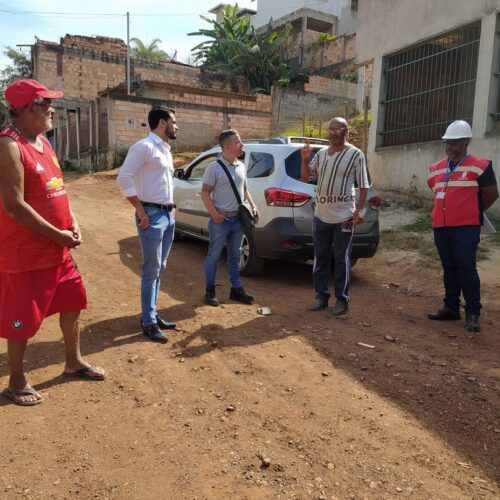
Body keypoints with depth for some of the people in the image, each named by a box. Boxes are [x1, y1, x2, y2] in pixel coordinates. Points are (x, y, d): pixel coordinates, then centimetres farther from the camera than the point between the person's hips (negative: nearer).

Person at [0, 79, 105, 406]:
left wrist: (73, 224, 2)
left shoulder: (43, 141, 10)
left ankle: (74, 362, 38)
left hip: (58, 248, 9)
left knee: (72, 303, 19)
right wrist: (59, 235, -18)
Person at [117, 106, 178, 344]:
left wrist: (171, 206, 16)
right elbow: (124, 177, -20)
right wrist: (140, 211, -20)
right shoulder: (144, 146, -12)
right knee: (151, 270, -4)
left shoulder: (166, 149, 16)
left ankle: (151, 314, 24)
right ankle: (149, 322, 5)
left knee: (160, 268, 13)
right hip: (152, 215, -9)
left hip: (168, 214, 9)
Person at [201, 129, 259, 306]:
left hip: (238, 218, 6)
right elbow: (205, 193, -10)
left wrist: (252, 206, 5)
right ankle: (210, 291, 17)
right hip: (221, 220, -6)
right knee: (214, 256, 5)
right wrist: (214, 214, -20)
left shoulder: (241, 166, 8)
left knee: (235, 256, 15)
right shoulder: (214, 168, -11)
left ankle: (236, 289, 26)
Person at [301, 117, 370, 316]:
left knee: (342, 260, 2)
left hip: (344, 216, -5)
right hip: (320, 215, 5)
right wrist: (305, 159, -2)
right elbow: (305, 177, 15)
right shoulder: (321, 154, 11)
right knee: (320, 258, 11)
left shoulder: (355, 154, -4)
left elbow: (363, 186, -4)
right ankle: (321, 296, 23)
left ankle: (342, 299, 14)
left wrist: (358, 211, -13)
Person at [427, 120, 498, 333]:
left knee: (466, 268, -7)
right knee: (449, 268, 11)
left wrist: (473, 212, 10)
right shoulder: (436, 169, 11)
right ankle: (451, 308, 21)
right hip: (441, 227, 6)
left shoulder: (479, 166, -6)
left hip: (466, 227, -6)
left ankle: (473, 313, 3)